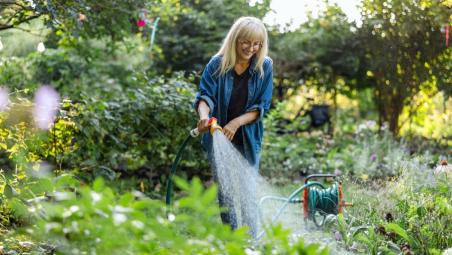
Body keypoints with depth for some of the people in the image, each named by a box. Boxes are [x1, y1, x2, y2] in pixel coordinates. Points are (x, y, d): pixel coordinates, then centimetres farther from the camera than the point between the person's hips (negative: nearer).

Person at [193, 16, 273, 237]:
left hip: (248, 139, 0)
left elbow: (262, 105, -8)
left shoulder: (265, 67, -6)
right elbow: (205, 95, -15)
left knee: (247, 192, -1)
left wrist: (236, 122, -22)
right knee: (224, 191, 5)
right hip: (218, 136, 1)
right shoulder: (217, 64, -7)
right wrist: (204, 114, -38)